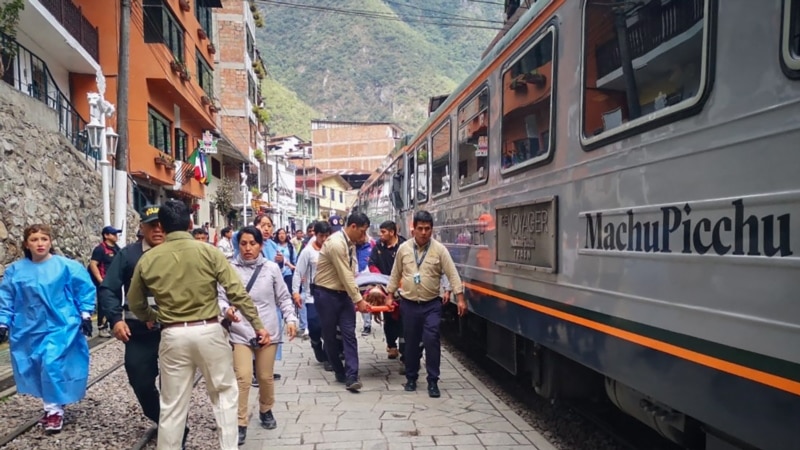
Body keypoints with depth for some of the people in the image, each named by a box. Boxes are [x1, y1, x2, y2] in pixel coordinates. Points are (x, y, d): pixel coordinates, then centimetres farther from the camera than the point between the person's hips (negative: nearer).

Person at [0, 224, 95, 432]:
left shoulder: (66, 266, -8)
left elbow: (86, 289, -2)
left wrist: (85, 315, -4)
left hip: (59, 327, -4)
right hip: (29, 330, 4)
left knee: (52, 365, -12)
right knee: (37, 368, 10)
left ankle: (54, 410, 6)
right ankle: (53, 406, 27)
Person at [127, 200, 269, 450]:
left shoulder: (148, 259, 1)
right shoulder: (209, 251, -6)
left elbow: (135, 303, 13)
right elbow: (237, 292, -8)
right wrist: (258, 325, -2)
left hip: (172, 335, 2)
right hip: (208, 331, -1)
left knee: (172, 405, 12)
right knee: (225, 394, 14)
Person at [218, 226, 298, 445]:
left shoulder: (272, 268, 0)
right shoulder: (230, 269, -5)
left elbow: (283, 298, 7)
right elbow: (221, 297, -1)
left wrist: (291, 319, -3)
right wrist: (226, 309, -22)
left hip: (267, 331, 2)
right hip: (240, 332, -2)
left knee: (265, 376, 14)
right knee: (242, 377, -9)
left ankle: (266, 411, 39)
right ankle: (240, 423, 6)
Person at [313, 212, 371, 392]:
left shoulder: (351, 243, 6)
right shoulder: (336, 243, -23)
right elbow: (345, 276, -22)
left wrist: (357, 298, 5)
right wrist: (359, 300, -16)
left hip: (343, 293, 7)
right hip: (326, 294, -7)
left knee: (349, 334, -2)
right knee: (330, 336, 7)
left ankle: (351, 376, -4)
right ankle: (340, 373, 23)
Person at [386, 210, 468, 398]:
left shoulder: (439, 249, -6)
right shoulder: (403, 248, 1)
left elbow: (452, 274, -9)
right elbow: (395, 274, 10)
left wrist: (460, 299, -16)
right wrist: (390, 296, 10)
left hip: (432, 304, -2)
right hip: (409, 304, 2)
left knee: (431, 341, -9)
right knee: (411, 343, 10)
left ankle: (433, 381, 2)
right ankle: (411, 378, 25)